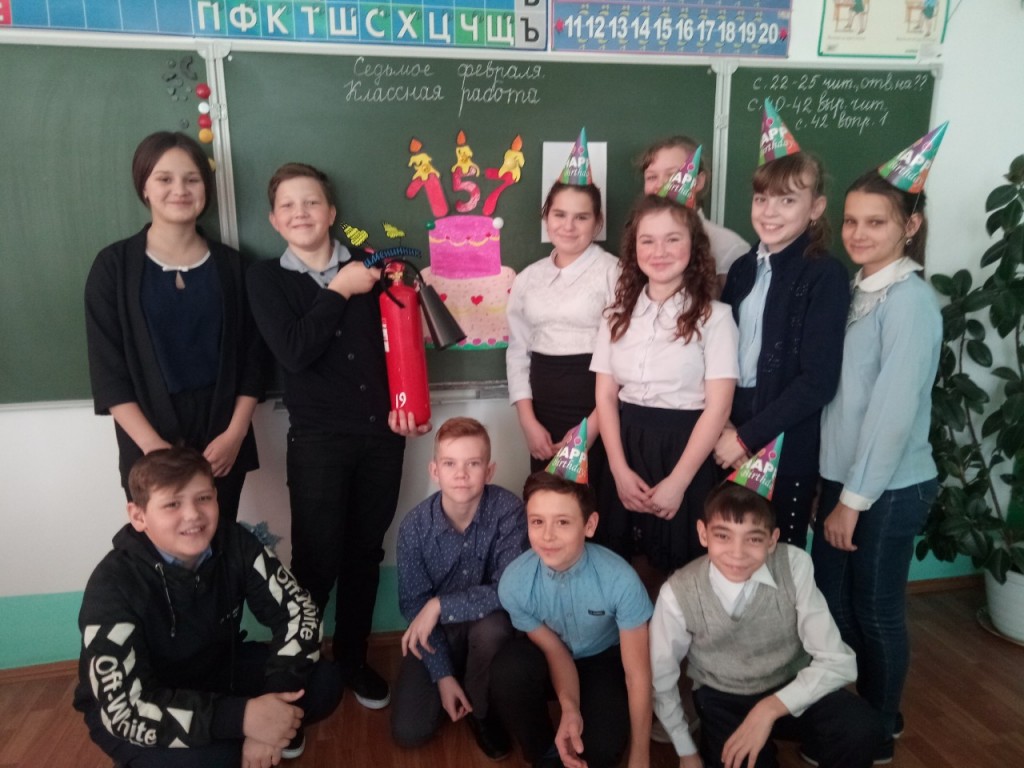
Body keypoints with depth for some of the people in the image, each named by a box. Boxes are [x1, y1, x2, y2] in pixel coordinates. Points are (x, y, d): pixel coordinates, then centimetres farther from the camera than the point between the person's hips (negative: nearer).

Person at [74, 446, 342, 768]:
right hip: (140, 708, -4)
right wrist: (241, 718, -39)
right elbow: (126, 708, -32)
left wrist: (273, 696, -31)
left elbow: (299, 610, -15)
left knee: (323, 683, -16)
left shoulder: (235, 543, -16)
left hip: (218, 669, 4)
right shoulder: (113, 585, -27)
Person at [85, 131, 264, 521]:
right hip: (149, 447, -1)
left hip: (222, 440, 2)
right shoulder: (113, 266, 0)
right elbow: (107, 371, -4)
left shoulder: (230, 264, 6)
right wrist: (154, 446, -13)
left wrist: (235, 434, -7)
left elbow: (252, 357, 4)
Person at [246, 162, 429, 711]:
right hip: (317, 438, -2)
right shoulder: (266, 278, 2)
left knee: (366, 552, 12)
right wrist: (339, 292, -10)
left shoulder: (366, 265, 6)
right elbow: (293, 352, -13)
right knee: (317, 559, -2)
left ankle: (352, 657, 31)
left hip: (382, 432, 2)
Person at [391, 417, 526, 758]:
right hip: (435, 632, 1)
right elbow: (413, 604, -10)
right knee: (408, 731, -11)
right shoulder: (414, 526, -19)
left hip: (485, 625, -1)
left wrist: (440, 605, -29)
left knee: (492, 625, -35)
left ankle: (481, 709, -4)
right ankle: (455, 678, 20)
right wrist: (443, 674, -14)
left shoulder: (508, 510, -24)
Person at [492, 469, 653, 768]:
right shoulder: (515, 582, -29)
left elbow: (637, 672, -23)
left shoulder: (620, 579, -34)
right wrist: (570, 708, -31)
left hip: (605, 658, -1)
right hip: (551, 653, 1)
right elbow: (555, 650, -13)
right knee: (508, 675, -32)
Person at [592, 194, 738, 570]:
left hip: (683, 448, -3)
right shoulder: (619, 314, 6)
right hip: (625, 445, 4)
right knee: (615, 562, 12)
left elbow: (718, 407, -9)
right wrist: (620, 470, -6)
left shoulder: (713, 316, -6)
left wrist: (677, 482, -13)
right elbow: (606, 397, 4)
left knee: (677, 565, 7)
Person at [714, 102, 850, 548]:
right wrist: (721, 424, -6)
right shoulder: (743, 269, 8)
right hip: (730, 435, 5)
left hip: (786, 444, -5)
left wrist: (748, 436, -14)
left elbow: (818, 380, -15)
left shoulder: (825, 275, -9)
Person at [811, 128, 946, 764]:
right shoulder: (856, 292, 7)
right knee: (830, 603, 17)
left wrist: (856, 499, -16)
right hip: (841, 477, 7)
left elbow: (894, 410, -21)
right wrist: (837, 490, 8)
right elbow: (839, 394, 8)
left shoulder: (911, 300, -17)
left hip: (888, 488, -7)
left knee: (876, 612, 10)